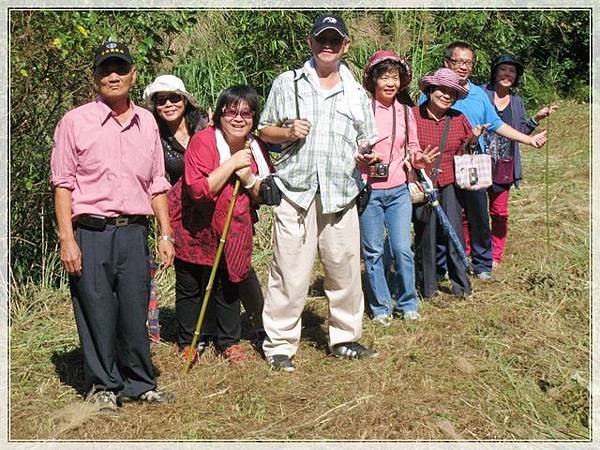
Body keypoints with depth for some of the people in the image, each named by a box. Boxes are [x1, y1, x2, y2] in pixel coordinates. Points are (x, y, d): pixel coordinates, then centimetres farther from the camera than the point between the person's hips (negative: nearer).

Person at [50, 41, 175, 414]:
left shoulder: (147, 122, 12)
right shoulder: (75, 122, -1)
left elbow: (157, 185, 15)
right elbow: (64, 184, -3)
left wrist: (166, 234, 10)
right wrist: (67, 239, -10)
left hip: (134, 232, 3)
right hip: (91, 233, -3)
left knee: (135, 313, 8)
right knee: (97, 314, 2)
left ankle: (140, 384, 23)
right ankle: (103, 387, 18)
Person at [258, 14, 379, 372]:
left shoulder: (357, 93, 16)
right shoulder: (287, 83, 11)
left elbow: (368, 143, 17)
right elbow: (264, 130, 13)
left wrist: (367, 157, -6)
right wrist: (288, 132, -8)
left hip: (341, 194, 3)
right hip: (296, 190, -2)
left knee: (346, 269, 6)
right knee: (290, 272, -3)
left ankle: (345, 338, 22)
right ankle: (280, 344, 9)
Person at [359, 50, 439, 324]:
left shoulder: (405, 112, 7)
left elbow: (412, 147, 15)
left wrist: (419, 158, -6)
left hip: (399, 190, 3)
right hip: (368, 190, -3)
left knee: (402, 249, 1)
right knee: (373, 251, 4)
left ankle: (408, 303, 19)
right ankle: (380, 307, 19)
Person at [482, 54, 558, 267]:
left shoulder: (517, 101, 13)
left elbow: (520, 132, 15)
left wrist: (537, 118, 2)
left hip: (504, 166, 4)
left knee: (499, 212, 9)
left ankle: (495, 256, 21)